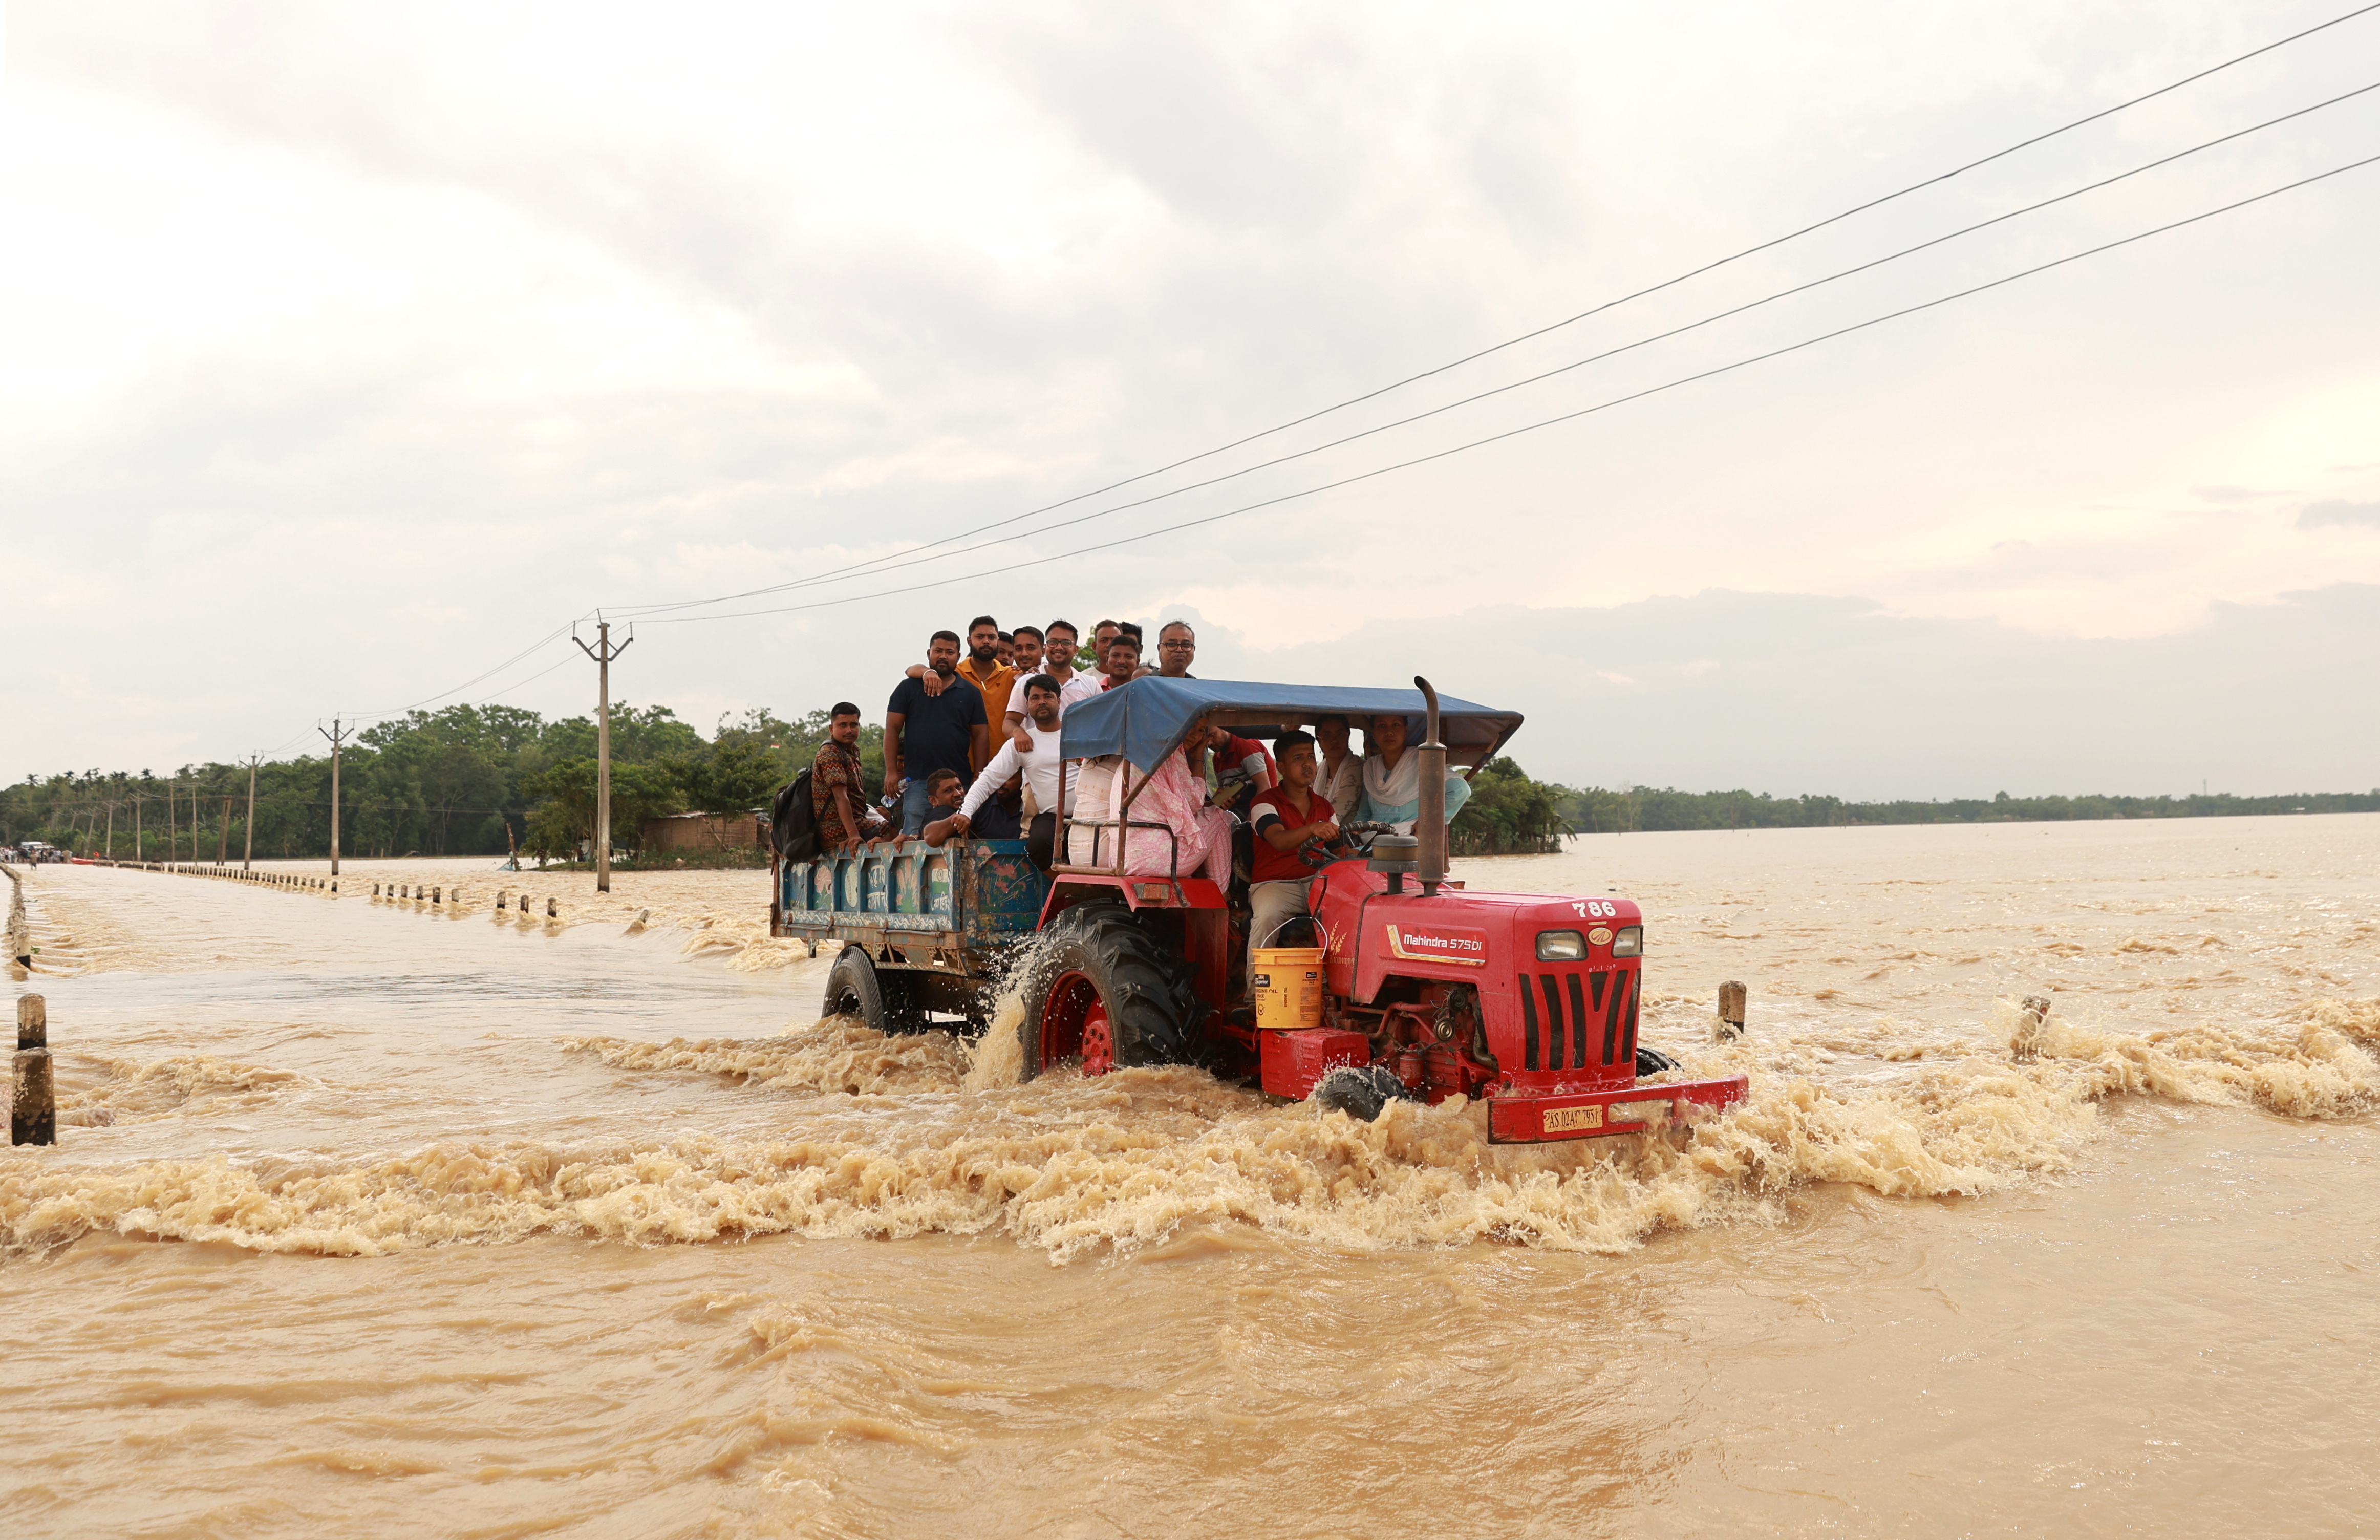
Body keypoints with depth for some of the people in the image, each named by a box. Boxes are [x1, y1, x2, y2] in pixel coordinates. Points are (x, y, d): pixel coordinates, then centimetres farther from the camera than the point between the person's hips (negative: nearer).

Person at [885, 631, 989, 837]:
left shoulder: (971, 694, 11)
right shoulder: (908, 688, 8)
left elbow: (980, 735, 8)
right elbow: (892, 729, 5)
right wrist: (891, 771, -4)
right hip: (916, 780, -1)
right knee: (912, 838, -6)